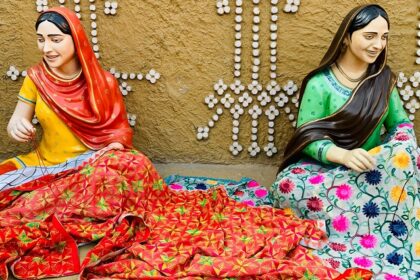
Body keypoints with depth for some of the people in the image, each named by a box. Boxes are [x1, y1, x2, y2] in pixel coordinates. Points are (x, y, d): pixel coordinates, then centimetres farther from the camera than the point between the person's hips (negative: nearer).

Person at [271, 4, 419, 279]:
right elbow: (306, 138, -13)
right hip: (325, 167, -3)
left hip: (372, 167, 3)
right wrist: (342, 155, -33)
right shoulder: (320, 83, -11)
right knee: (288, 186, -35)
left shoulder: (383, 78, 3)